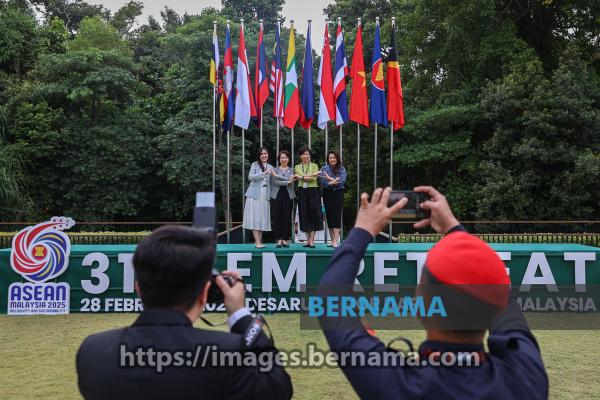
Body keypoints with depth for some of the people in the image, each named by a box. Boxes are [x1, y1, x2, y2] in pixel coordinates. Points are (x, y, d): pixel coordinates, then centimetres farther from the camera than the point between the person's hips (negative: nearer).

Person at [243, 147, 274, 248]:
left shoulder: (270, 167, 14)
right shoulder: (255, 165, 3)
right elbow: (250, 177, -11)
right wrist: (264, 173, -16)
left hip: (265, 195, 4)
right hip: (255, 194, -4)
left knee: (263, 217, 2)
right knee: (255, 217, -7)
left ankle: (259, 240, 6)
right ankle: (257, 241, -9)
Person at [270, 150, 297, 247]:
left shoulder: (291, 170, 10)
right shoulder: (275, 170, 8)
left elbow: (291, 180, -8)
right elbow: (276, 182, -6)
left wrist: (278, 176, -10)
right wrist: (287, 182, -14)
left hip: (288, 195, 1)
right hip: (277, 195, 0)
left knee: (287, 217, -1)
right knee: (277, 217, -4)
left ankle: (285, 239, 7)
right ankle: (279, 239, 2)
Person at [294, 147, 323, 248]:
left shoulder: (314, 166, 7)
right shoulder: (297, 167, 11)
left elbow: (314, 179, -8)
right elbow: (302, 175, -8)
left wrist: (302, 177, -12)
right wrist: (313, 174, -13)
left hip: (313, 191, -2)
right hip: (302, 192, 2)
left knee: (313, 214, -6)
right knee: (304, 215, 2)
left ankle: (311, 240, -6)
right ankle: (308, 239, 8)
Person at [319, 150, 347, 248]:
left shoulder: (342, 169, 4)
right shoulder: (324, 168, 5)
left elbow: (342, 181, -10)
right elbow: (323, 182, -6)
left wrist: (329, 178, -14)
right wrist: (333, 182, -20)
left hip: (338, 195, -1)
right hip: (328, 195, 1)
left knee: (337, 216, -9)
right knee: (329, 217, 2)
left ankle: (335, 241, -14)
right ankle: (332, 241, 8)